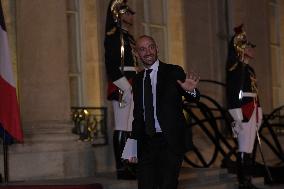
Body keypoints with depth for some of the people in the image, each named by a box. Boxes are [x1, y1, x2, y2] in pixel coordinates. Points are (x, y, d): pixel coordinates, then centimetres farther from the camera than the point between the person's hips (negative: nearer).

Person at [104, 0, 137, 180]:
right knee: (122, 128, -9)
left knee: (132, 127, 10)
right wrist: (127, 87, -18)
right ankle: (122, 168, -7)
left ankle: (131, 165, 16)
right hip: (122, 87, -9)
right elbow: (111, 66, -15)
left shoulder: (128, 37, 21)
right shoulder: (114, 36, -8)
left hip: (131, 86, 9)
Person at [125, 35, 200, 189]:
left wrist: (191, 90, -35)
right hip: (146, 143, 4)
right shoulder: (138, 79, 12)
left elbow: (193, 98, -11)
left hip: (171, 142, -4)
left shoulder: (174, 72, -1)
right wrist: (133, 146, 14)